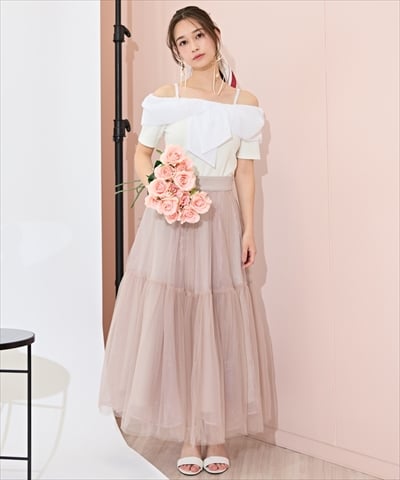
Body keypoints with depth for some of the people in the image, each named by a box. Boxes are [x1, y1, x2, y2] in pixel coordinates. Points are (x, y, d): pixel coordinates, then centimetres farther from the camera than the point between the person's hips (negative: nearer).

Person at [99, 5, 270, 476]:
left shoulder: (245, 103, 6)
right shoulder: (164, 98, 3)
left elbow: (245, 172, 6)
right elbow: (141, 154, 9)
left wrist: (249, 230, 0)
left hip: (222, 217, 1)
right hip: (172, 216, -1)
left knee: (221, 323, 3)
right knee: (172, 321, 0)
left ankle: (217, 432, 16)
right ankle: (188, 435, 13)